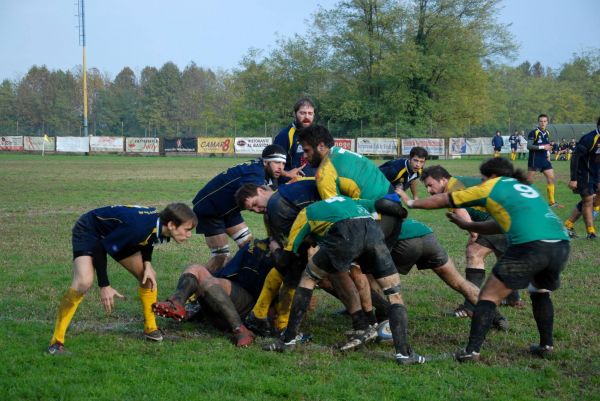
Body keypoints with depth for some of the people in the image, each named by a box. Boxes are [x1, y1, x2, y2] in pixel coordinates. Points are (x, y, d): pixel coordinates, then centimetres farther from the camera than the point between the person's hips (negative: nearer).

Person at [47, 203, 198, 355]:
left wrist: (147, 264, -7)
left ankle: (150, 328, 24)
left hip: (115, 234, 9)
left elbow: (146, 240, 10)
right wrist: (104, 286, -29)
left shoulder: (160, 225, -15)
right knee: (84, 282, -29)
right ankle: (56, 342, -22)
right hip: (88, 231, -9)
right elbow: (99, 249, -32)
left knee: (149, 276, 6)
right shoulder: (138, 226, -40)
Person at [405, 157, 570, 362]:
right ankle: (546, 345, 30)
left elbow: (443, 200, 21)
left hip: (530, 245, -7)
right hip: (561, 244, 7)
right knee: (540, 291, 32)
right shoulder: (524, 187, 32)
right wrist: (467, 225, 44)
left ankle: (472, 350, -2)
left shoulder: (492, 186, 14)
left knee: (489, 296, 4)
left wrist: (412, 203, 34)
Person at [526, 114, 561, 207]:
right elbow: (529, 146, -20)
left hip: (544, 160, 7)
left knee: (551, 178, 2)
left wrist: (548, 155, 13)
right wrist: (542, 147, -23)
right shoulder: (534, 133, -12)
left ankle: (552, 202, 8)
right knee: (528, 180, -2)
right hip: (534, 160, -7)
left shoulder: (547, 133, 11)